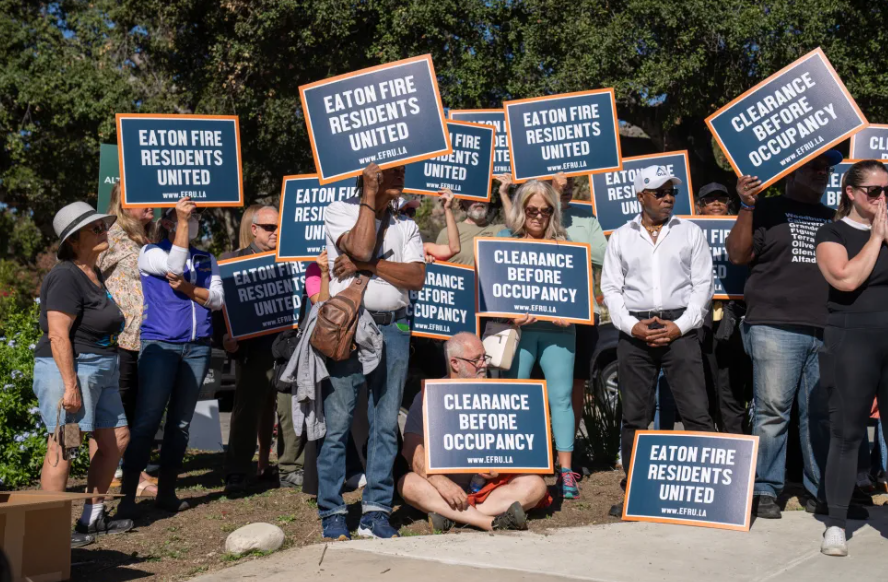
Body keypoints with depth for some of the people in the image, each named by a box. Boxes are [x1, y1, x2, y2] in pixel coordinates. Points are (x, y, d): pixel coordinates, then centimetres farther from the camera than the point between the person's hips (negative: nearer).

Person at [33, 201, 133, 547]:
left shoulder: (94, 275, 15)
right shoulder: (66, 277, -14)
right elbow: (58, 335, -21)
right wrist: (70, 385, -25)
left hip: (101, 370, 10)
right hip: (69, 368, -10)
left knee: (116, 438, 13)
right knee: (63, 446, -9)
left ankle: (92, 518, 23)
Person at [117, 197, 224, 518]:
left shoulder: (207, 259, 16)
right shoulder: (151, 252, 4)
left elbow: (217, 300, 5)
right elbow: (175, 265, -16)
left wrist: (188, 288, -12)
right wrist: (182, 220, -13)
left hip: (197, 347, 5)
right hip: (160, 345, -5)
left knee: (181, 423, 6)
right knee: (147, 420, -11)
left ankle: (166, 492, 14)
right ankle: (127, 496, -7)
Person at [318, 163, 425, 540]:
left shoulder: (405, 223, 16)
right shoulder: (339, 211, 6)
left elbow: (417, 277, 2)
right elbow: (361, 247, -15)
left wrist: (366, 265, -9)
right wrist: (370, 195, -6)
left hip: (393, 328, 4)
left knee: (386, 424, 4)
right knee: (337, 423, -3)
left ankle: (376, 513, 11)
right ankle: (333, 513, 6)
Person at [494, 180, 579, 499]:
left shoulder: (562, 243, 14)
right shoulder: (505, 240, 10)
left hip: (558, 329, 1)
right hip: (518, 328, -1)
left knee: (561, 397, -1)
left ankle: (565, 471, 1)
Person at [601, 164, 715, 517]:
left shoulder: (690, 233, 9)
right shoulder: (621, 237, 11)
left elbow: (703, 284, 4)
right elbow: (611, 288, 7)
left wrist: (680, 326, -7)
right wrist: (632, 325, -7)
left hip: (679, 327, -1)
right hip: (634, 332, 1)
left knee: (696, 412, -7)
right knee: (634, 416, 5)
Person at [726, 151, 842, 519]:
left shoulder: (834, 219, 23)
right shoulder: (767, 210, 9)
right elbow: (738, 255, -1)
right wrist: (746, 207, -11)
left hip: (827, 332, 4)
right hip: (776, 326, -4)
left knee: (822, 415, 5)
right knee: (772, 412, -6)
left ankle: (820, 492, 14)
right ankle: (764, 490, 1)